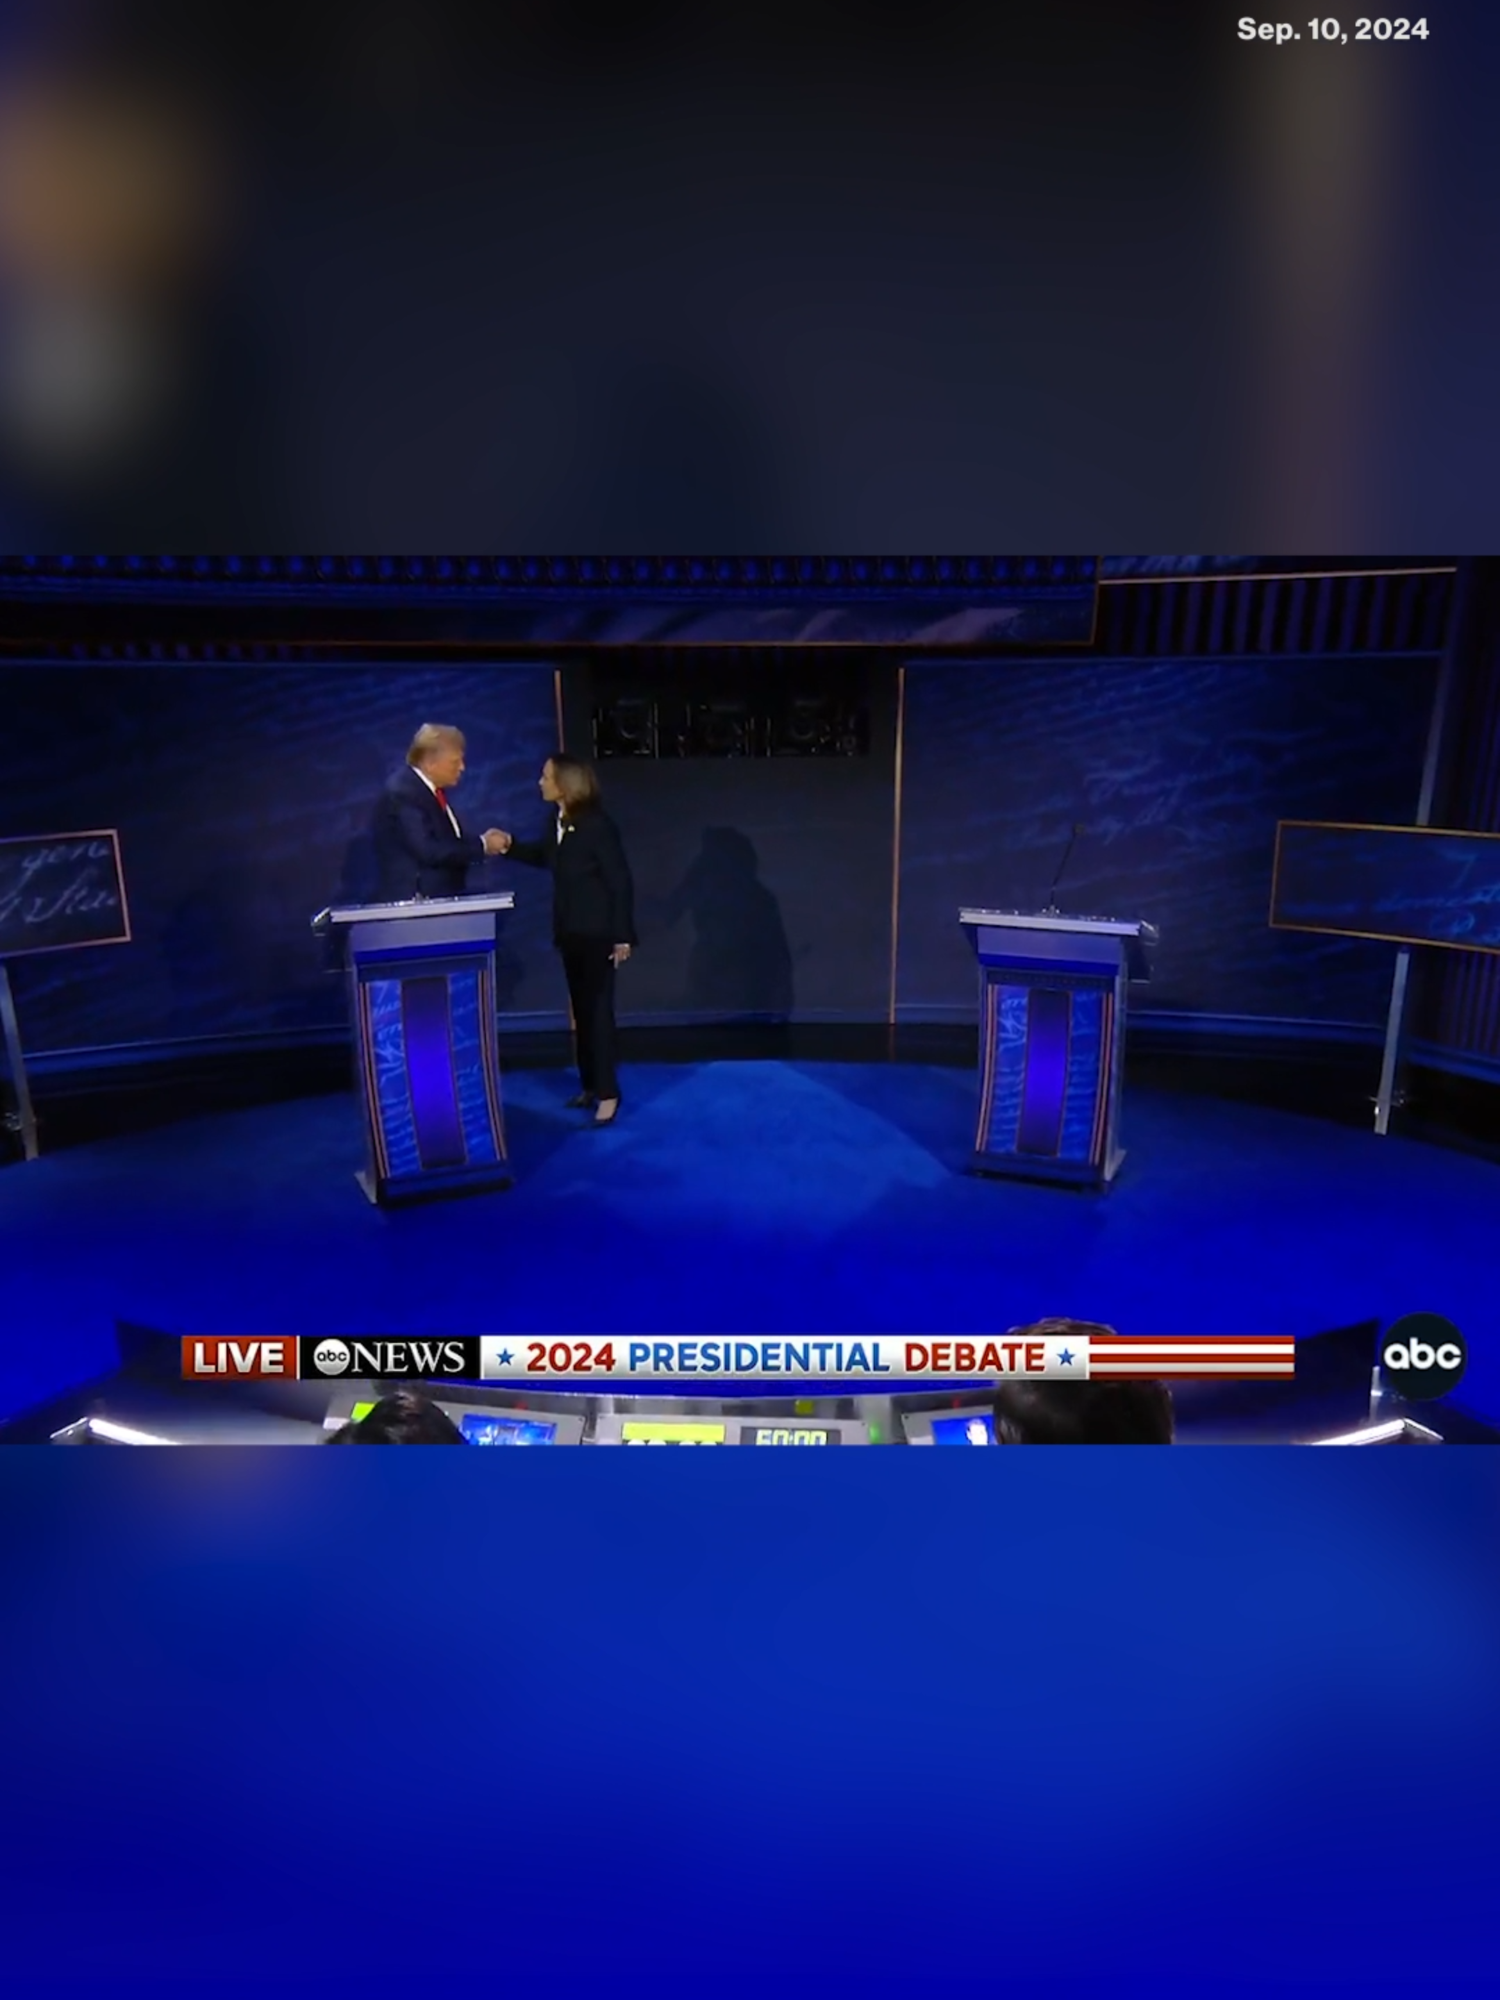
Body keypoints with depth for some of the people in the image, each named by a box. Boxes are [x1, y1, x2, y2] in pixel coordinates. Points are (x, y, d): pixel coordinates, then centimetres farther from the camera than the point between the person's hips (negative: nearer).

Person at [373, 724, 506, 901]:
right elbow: (428, 851, -25)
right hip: (417, 901, -9)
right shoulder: (404, 794, -18)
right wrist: (481, 845, -17)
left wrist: (483, 840, 2)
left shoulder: (432, 788, 9)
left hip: (440, 898, 9)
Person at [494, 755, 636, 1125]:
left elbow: (620, 881, -16)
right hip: (571, 931, 8)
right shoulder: (556, 821, 3)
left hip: (597, 932, -8)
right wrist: (510, 846, 5)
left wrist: (623, 936, -17)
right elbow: (544, 856, 23)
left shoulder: (597, 825, -18)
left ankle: (607, 1092, 6)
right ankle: (590, 1085, 24)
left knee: (598, 1009, -3)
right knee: (581, 1010, 13)